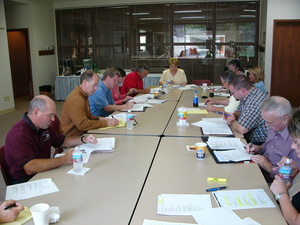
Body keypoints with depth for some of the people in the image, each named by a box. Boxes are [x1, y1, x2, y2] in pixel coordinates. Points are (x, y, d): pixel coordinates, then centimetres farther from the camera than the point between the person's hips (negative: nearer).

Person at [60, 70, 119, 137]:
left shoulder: (84, 96, 13)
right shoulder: (76, 99, -19)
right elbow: (82, 124, -26)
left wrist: (98, 118, 4)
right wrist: (106, 123, -24)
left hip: (82, 133, 10)